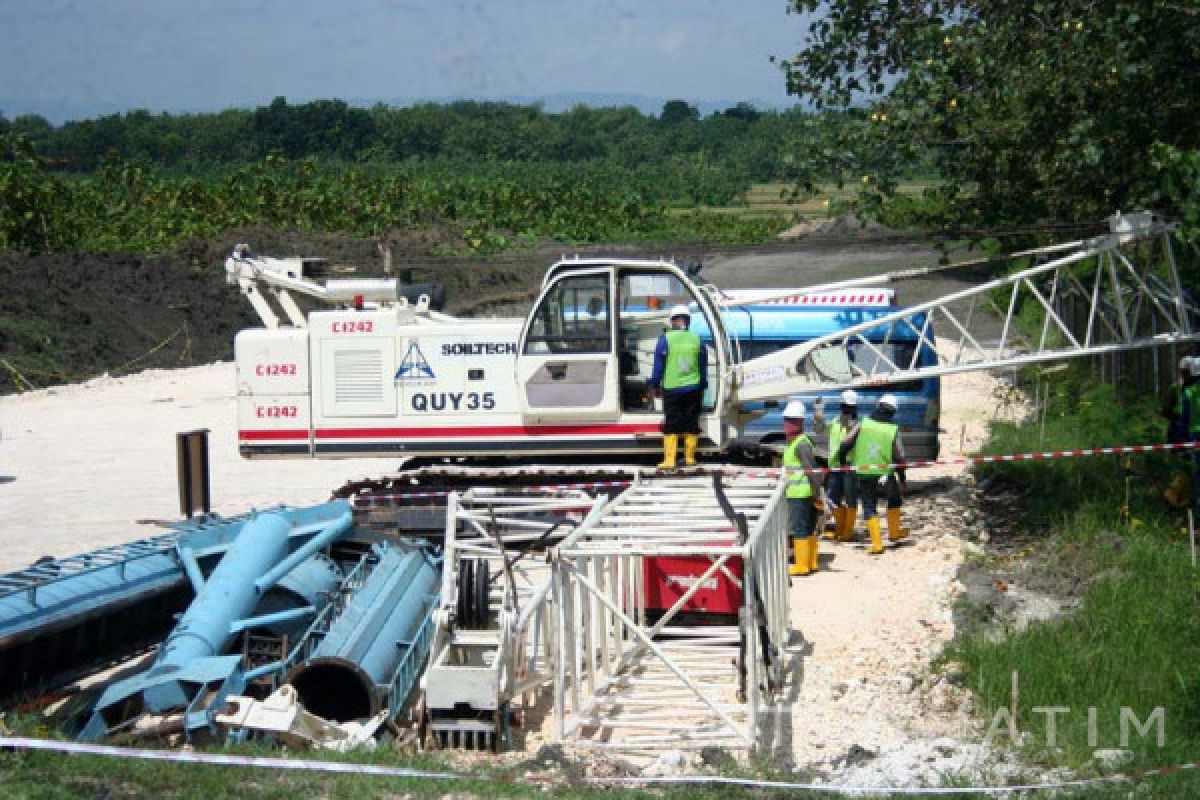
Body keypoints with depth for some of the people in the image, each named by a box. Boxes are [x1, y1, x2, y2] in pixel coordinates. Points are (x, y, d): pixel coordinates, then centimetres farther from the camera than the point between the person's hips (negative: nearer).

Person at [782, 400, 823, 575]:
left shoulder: (801, 444, -16)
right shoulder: (792, 443, 17)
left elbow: (812, 470, -21)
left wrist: (817, 494, -23)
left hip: (800, 495, -11)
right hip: (795, 493, 11)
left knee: (798, 529, -7)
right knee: (808, 529, 15)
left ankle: (801, 565, -4)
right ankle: (811, 562, 22)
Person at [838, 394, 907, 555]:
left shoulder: (863, 424, -5)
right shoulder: (894, 430, -6)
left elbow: (845, 445, -5)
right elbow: (899, 458, -5)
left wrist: (842, 460, 12)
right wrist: (902, 478, 8)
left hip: (864, 473, 0)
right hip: (885, 473, 0)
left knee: (869, 508, 8)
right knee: (894, 498, 26)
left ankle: (877, 543, 0)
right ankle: (894, 532, 33)